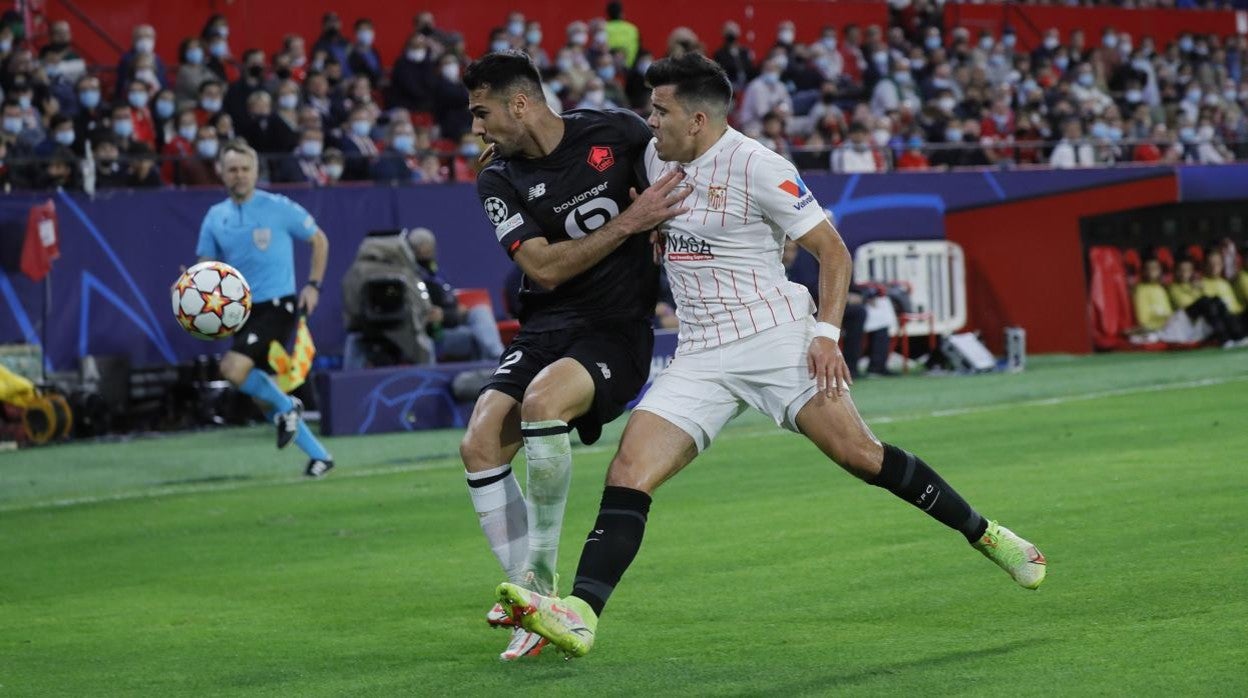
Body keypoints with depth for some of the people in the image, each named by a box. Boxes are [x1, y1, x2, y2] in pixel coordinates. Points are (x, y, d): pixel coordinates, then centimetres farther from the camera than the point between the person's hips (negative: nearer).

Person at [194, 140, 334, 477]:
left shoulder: (278, 208, -5)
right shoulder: (215, 218, 6)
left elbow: (319, 240, 6)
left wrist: (313, 284, -3)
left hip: (277, 305, -6)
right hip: (242, 310, 6)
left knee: (233, 368, -26)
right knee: (262, 397, 8)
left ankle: (287, 406, 0)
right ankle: (319, 455, 21)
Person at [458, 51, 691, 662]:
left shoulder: (616, 133, -5)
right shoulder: (498, 181, 2)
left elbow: (686, 182, 12)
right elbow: (544, 268, -10)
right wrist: (628, 222, -19)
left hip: (617, 330, -4)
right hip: (544, 329, 4)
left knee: (542, 402, -33)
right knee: (479, 445, -16)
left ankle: (540, 577, -15)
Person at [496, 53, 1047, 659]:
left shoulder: (757, 166, -9)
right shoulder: (655, 158, 11)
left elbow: (833, 251, -6)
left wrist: (826, 333, -15)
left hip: (776, 337, -5)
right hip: (700, 357, 5)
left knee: (861, 455, -8)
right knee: (629, 470, -14)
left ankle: (986, 535, 13)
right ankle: (579, 615, -25)